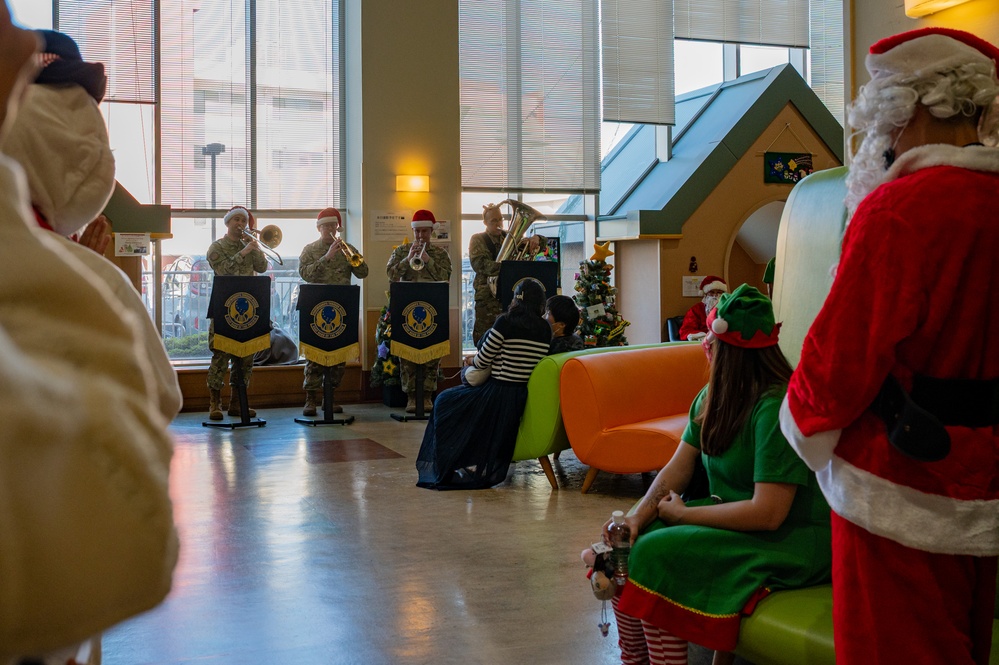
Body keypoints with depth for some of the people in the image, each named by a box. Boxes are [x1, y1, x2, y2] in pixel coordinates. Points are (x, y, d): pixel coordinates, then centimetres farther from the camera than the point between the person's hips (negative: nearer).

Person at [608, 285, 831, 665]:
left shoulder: (776, 408, -23)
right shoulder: (712, 396, 6)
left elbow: (767, 513, -26)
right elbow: (679, 467, 4)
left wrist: (682, 513, -16)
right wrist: (638, 515, -14)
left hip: (789, 540, -9)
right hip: (732, 513, 9)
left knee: (657, 553, -24)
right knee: (627, 544, -6)